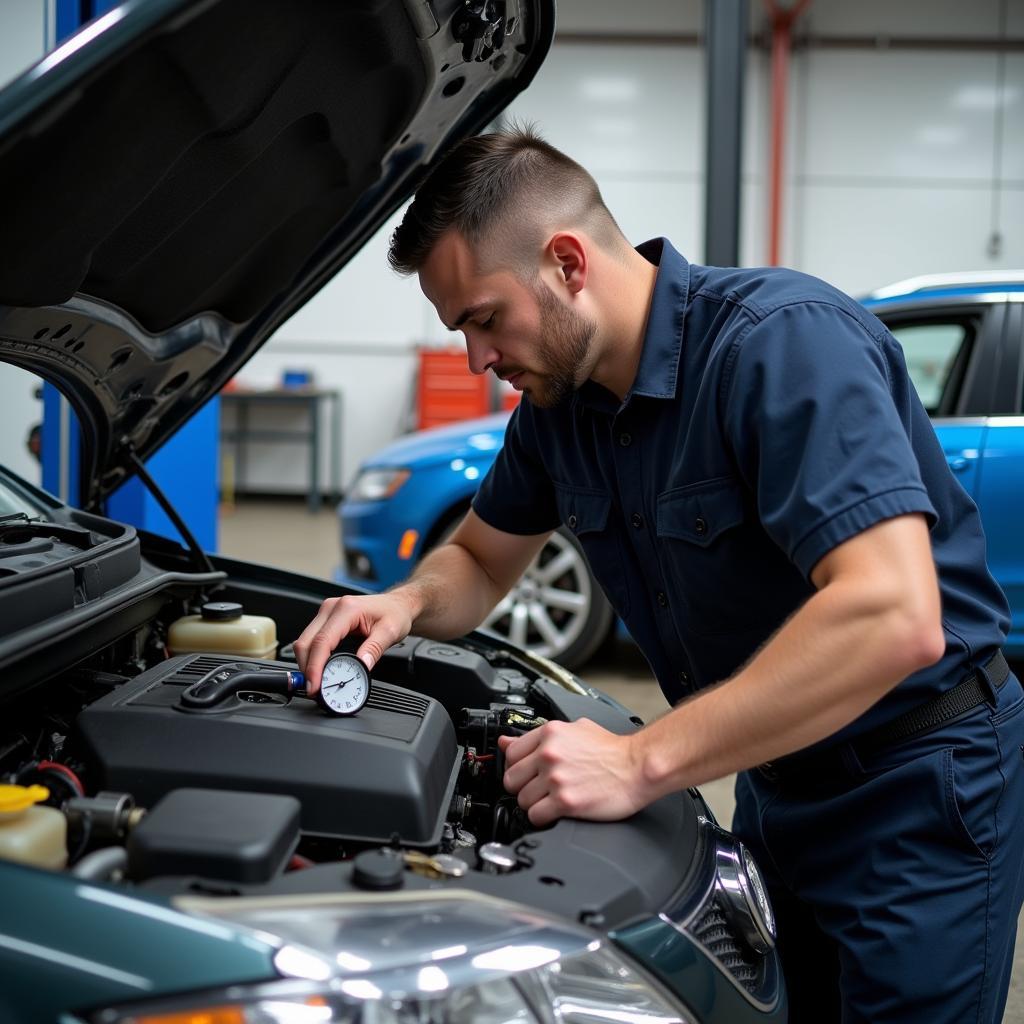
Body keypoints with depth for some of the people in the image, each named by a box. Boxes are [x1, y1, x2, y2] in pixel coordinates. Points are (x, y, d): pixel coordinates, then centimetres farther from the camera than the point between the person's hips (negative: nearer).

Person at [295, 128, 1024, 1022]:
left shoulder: (788, 341, -27)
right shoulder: (561, 396, -1)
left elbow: (893, 618, -37)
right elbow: (480, 561, 14)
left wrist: (643, 762, -35)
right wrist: (408, 603, -11)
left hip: (916, 786, -7)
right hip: (780, 773, 8)